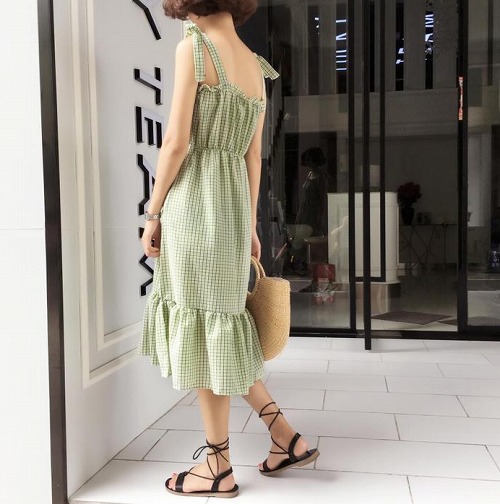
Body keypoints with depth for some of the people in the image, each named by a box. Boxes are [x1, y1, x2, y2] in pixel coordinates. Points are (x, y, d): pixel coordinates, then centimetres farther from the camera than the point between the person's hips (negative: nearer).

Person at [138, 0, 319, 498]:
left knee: (200, 332, 1)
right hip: (233, 204, 7)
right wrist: (250, 224, 20)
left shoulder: (192, 48, -5)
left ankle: (218, 467, 15)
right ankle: (286, 437, 20)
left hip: (194, 201, -7)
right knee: (220, 328, 16)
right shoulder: (256, 67, 17)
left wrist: (153, 213, -4)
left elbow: (177, 141, -12)